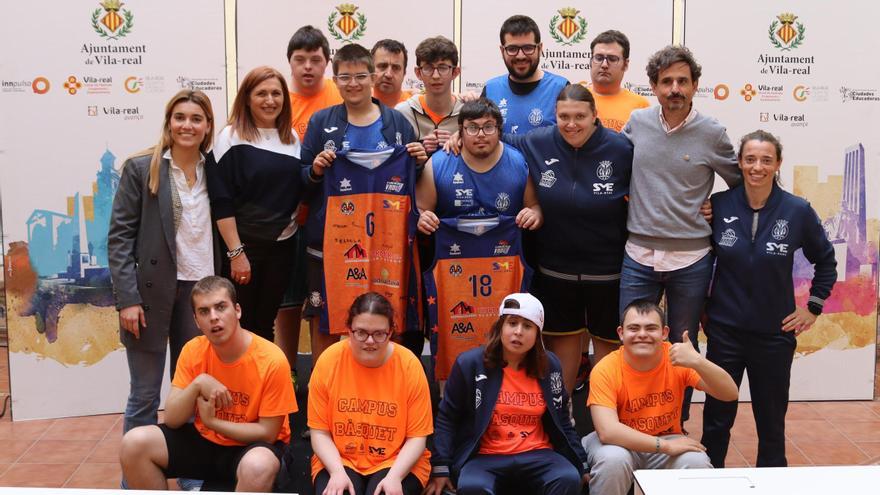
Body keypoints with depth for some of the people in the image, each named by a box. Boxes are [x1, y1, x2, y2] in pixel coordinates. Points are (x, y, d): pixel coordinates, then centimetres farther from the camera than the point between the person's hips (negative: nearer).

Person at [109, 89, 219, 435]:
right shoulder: (141, 168, -3)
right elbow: (119, 236, -6)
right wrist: (127, 298, -13)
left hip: (201, 289, 3)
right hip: (153, 290, -3)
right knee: (145, 396, 3)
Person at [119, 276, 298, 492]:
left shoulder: (271, 360, -21)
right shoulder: (192, 351, -6)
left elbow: (268, 432, -16)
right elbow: (172, 420, -7)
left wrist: (211, 421, -19)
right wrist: (198, 384, -24)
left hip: (251, 445, -5)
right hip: (204, 440, 5)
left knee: (258, 466, -40)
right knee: (133, 444, -14)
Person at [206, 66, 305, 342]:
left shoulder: (292, 137, 8)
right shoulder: (232, 137, -7)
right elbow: (221, 200, -11)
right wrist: (236, 252, -14)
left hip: (283, 244, 4)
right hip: (245, 244, -4)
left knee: (267, 322, 11)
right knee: (245, 322, 4)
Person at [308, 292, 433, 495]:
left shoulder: (409, 365, -10)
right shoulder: (328, 360, -8)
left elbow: (417, 437, -6)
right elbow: (319, 431, -3)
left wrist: (394, 476, -20)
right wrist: (337, 471, -17)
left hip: (396, 463, 0)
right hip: (339, 461, 1)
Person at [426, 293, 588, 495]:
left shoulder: (549, 366, 7)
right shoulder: (470, 363, -4)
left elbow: (561, 420, 16)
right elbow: (447, 418, 0)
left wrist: (581, 464, 13)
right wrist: (440, 468, -6)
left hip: (536, 454, 3)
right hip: (484, 457, -3)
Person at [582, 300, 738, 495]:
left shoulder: (677, 358, -14)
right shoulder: (606, 370, -20)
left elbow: (730, 394, -20)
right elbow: (607, 431, -30)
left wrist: (698, 362, -38)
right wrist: (666, 446, -30)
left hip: (667, 440, 2)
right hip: (622, 443, -2)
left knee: (696, 462, -28)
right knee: (613, 459, -34)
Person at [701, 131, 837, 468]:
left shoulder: (798, 211, -7)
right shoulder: (719, 205, -5)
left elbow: (825, 260, 8)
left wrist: (814, 307, 4)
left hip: (774, 332, 0)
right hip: (725, 330, 0)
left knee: (771, 420, 12)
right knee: (717, 417, 9)